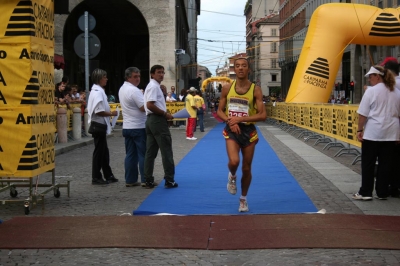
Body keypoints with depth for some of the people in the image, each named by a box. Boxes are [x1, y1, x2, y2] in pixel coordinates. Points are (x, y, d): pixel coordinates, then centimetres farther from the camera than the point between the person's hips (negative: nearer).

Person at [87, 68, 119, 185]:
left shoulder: (98, 91, 13)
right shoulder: (97, 92, -17)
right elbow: (99, 111, -24)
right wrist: (111, 113, -12)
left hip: (100, 125, 10)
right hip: (98, 124, -10)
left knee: (104, 151, 16)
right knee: (99, 151, -2)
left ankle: (108, 175, 25)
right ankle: (96, 177, 6)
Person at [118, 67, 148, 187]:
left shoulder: (122, 89, 13)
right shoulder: (134, 90, -17)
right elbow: (144, 107, -21)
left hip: (127, 127, 8)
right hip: (139, 127, -8)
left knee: (130, 155, 10)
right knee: (143, 154, -2)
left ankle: (130, 180, 11)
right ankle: (145, 180, 1)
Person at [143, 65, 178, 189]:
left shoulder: (152, 86, 19)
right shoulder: (154, 86, -13)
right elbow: (150, 105, -23)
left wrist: (164, 113, 9)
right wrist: (165, 114, -15)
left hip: (151, 120, 10)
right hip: (157, 120, -10)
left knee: (150, 152, 9)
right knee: (166, 150, -4)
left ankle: (148, 180, 11)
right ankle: (169, 180, 0)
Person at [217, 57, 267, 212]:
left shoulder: (255, 90, -7)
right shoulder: (227, 88, 0)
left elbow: (262, 115, -11)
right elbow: (220, 111, 7)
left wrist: (240, 119, -19)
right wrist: (229, 121, -14)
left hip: (248, 131, 0)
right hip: (232, 130, 0)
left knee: (246, 169, 9)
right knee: (234, 161, -24)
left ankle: (243, 199, 31)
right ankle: (232, 176, 13)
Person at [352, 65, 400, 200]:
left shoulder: (371, 91, -8)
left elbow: (363, 114, -10)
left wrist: (359, 130, -4)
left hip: (373, 132, -5)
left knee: (368, 163, 2)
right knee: (386, 164, 7)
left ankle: (365, 192, 4)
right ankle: (382, 193, 11)